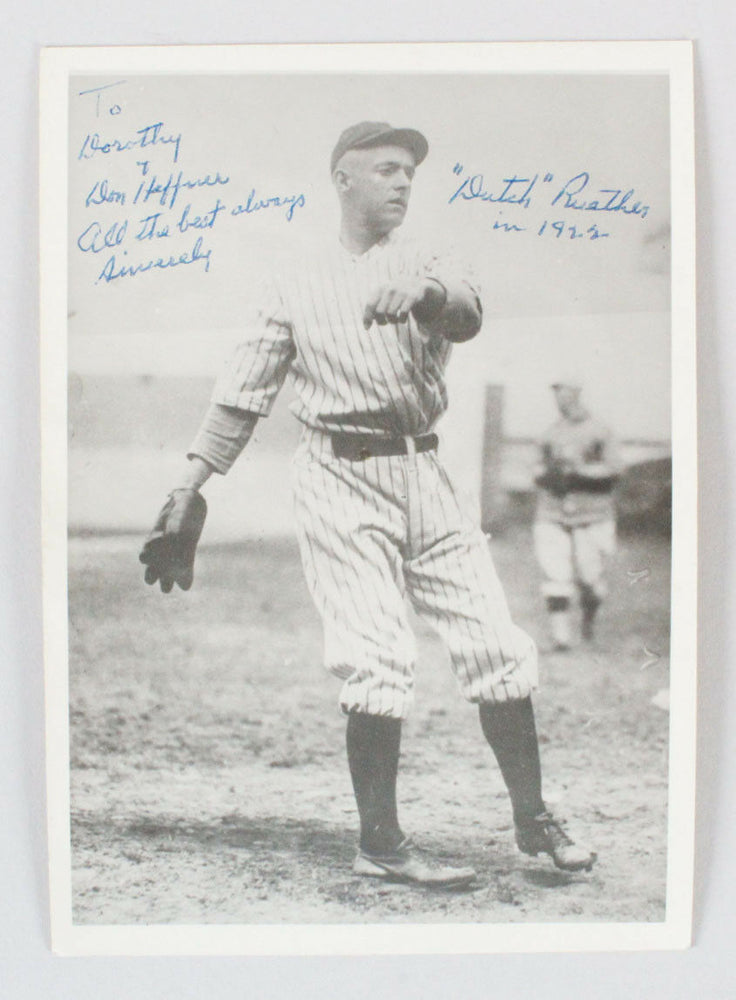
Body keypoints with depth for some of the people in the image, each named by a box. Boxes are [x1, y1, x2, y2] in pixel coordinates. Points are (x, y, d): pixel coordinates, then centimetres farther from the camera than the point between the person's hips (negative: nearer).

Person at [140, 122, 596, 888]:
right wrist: (189, 488, 3)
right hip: (341, 477, -2)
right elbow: (242, 395, 11)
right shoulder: (295, 285, 12)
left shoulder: (428, 264, 14)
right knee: (377, 659, -10)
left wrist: (424, 289, -34)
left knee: (497, 645, -1)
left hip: (423, 474, 3)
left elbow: (467, 314, -10)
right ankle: (380, 844, 1)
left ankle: (533, 820, 13)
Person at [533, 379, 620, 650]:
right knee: (555, 574, -10)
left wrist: (576, 476, -20)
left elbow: (610, 473, -6)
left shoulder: (599, 433, -1)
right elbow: (541, 471, 19)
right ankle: (561, 633, -10)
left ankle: (589, 617, 32)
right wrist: (547, 477, -5)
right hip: (553, 516, 3)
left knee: (590, 575, 2)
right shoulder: (551, 434, 12)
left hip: (590, 517, -2)